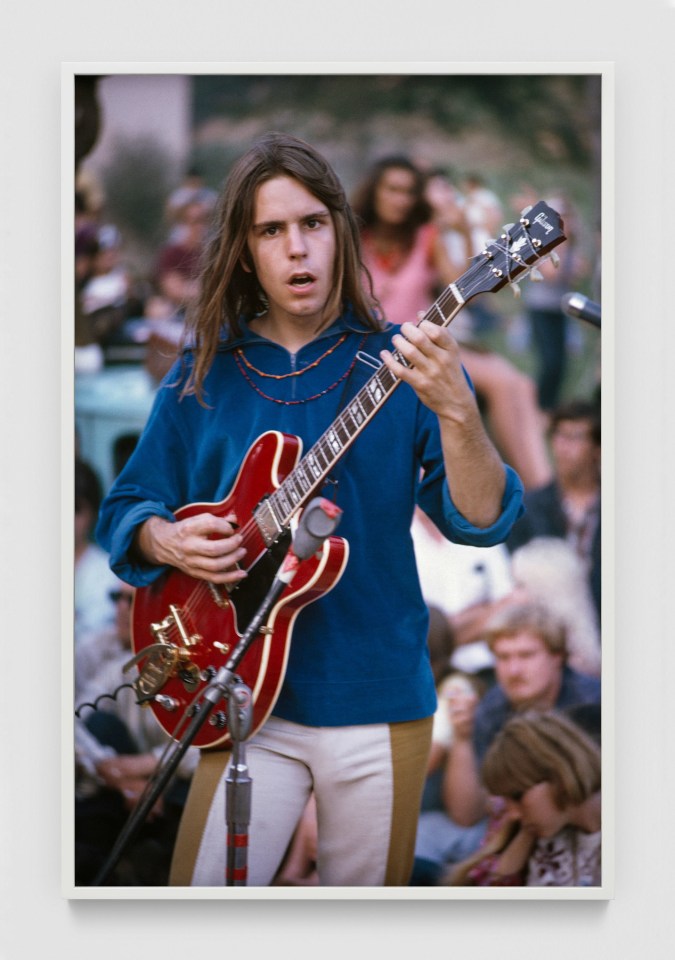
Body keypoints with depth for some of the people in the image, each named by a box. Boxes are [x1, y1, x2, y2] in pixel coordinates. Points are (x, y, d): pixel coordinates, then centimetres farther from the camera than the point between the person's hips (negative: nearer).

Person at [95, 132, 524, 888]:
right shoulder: (202, 379, 4)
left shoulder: (398, 364, -2)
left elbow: (481, 521, -11)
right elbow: (124, 512, 12)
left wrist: (455, 411, -29)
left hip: (378, 700, -1)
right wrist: (170, 542, -11)